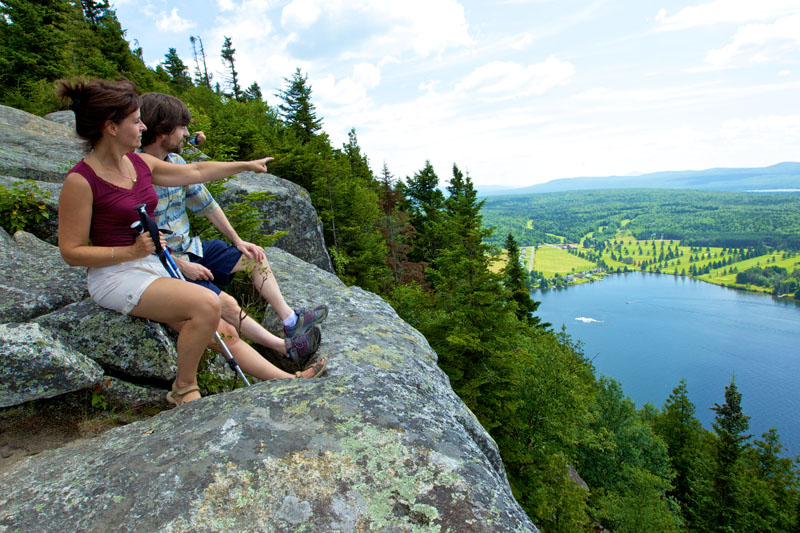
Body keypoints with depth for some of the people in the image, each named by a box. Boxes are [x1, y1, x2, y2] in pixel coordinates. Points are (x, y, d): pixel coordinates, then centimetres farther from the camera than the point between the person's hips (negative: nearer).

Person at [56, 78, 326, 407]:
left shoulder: (140, 164, 6)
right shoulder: (81, 180, -14)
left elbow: (196, 172, 19)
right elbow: (71, 253, -12)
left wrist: (246, 165, 26)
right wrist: (132, 251, -23)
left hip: (153, 269, 7)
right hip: (115, 277, -7)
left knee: (222, 333, 0)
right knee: (207, 304, -27)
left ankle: (288, 379, 3)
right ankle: (184, 388, -6)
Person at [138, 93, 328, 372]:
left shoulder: (176, 161, 4)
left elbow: (205, 204, 12)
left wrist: (237, 240, 11)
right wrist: (181, 265, -20)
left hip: (190, 249, 9)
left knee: (254, 257, 7)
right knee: (225, 304, -23)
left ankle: (290, 320, 7)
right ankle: (286, 348, -15)